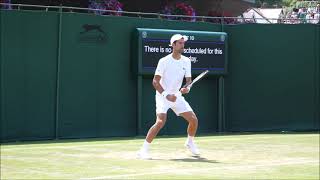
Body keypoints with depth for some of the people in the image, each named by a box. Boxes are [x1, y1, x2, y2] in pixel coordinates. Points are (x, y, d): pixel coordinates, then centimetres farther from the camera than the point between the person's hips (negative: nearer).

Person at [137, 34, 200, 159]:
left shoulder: (186, 61, 2)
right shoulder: (164, 61, -13)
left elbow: (189, 80, 3)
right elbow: (155, 81, -14)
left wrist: (186, 88, -20)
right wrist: (166, 95, -24)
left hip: (177, 97, 5)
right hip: (162, 96, -5)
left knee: (193, 119, 1)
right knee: (161, 121, -25)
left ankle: (190, 142, 30)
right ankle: (143, 150, -18)